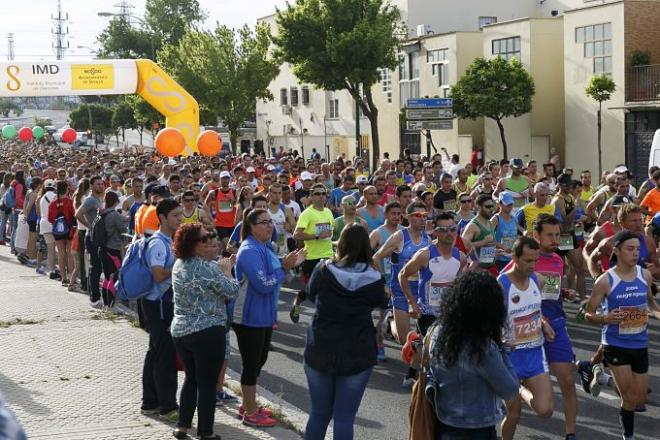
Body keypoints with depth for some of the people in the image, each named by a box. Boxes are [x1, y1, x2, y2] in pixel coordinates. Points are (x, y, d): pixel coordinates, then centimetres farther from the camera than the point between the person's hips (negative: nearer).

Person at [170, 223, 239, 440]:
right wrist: (227, 270, 3)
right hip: (208, 332, -8)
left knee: (191, 379, 20)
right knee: (207, 383, 1)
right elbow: (231, 291, -12)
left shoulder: (179, 264, 7)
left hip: (180, 331, 8)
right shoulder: (208, 267, -17)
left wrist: (221, 267, 11)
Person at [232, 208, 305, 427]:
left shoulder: (265, 247, 8)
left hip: (263, 316, 10)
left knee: (259, 361, 19)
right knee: (252, 364, 0)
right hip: (249, 318, -10)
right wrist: (285, 267, -23)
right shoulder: (250, 251, -22)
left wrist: (289, 263, 6)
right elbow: (263, 285, -26)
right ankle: (250, 414, 11)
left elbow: (271, 275, 19)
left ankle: (248, 405, 33)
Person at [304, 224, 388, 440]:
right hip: (357, 355, -1)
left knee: (319, 413, 16)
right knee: (344, 417, 4)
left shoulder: (323, 270, -8)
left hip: (319, 351, 2)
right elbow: (381, 303, 8)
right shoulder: (373, 279, -10)